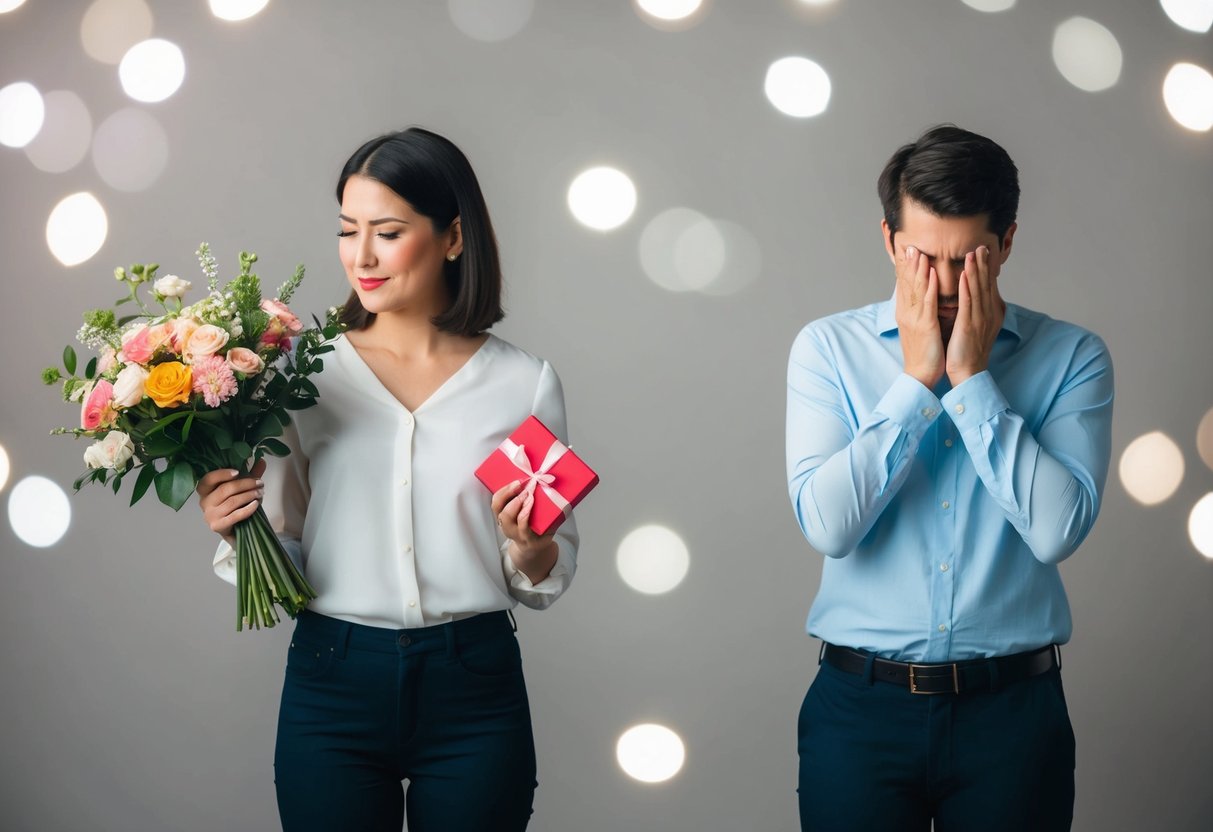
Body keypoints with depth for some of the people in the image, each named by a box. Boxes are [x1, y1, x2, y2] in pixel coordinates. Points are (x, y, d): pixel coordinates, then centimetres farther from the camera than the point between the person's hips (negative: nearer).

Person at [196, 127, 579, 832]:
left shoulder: (524, 382, 0)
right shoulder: (306, 372, 0)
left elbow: (547, 581, 7)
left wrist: (530, 545, -13)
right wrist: (236, 528, -12)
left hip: (473, 691, 0)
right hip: (332, 686, 0)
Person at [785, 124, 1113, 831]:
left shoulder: (1072, 357, -2)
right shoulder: (829, 348, -1)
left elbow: (1057, 528, -16)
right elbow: (827, 524, -13)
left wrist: (971, 377, -14)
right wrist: (916, 377, -12)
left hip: (1014, 707, 0)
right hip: (861, 705, 0)